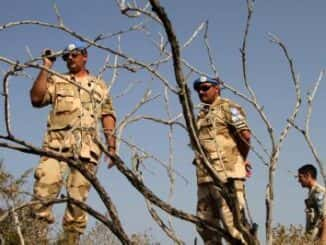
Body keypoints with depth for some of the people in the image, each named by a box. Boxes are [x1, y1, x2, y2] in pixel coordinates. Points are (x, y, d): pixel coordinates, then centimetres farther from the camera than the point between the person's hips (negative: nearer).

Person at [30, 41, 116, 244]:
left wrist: (112, 146, 4)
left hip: (87, 147, 1)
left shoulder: (100, 87, 22)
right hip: (57, 143, -1)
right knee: (45, 188, -17)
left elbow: (108, 116, 16)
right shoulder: (56, 81, 18)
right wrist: (46, 68, 2)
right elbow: (36, 98, 1)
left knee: (78, 196, -2)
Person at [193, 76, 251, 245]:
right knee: (205, 226, 11)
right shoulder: (201, 115, 22)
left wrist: (242, 159, -1)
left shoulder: (227, 107, -4)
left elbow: (245, 135, -14)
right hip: (205, 176, 9)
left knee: (232, 223, -11)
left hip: (226, 174, -9)